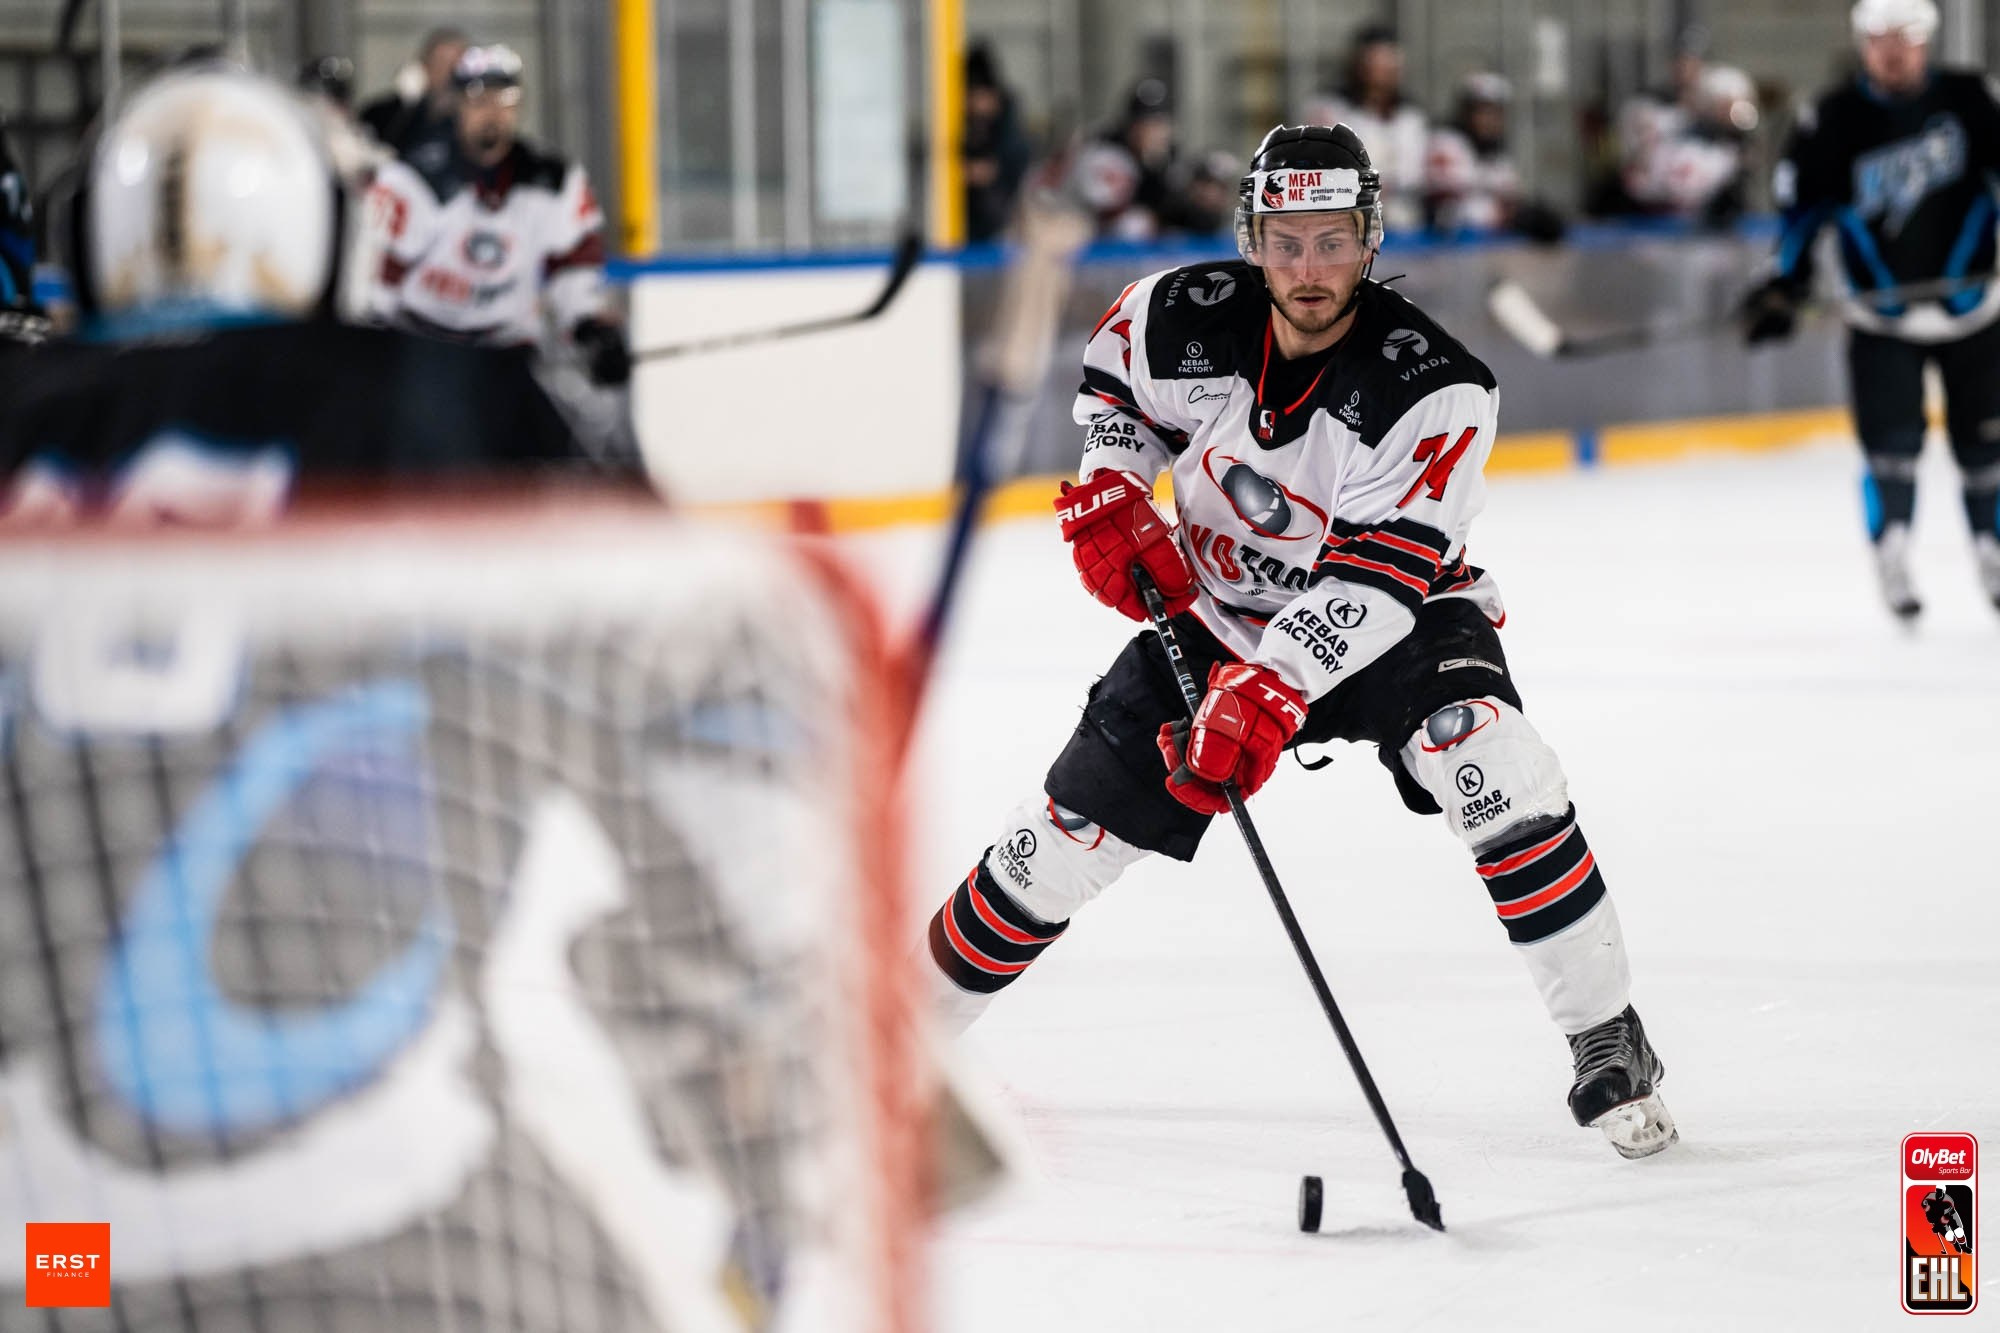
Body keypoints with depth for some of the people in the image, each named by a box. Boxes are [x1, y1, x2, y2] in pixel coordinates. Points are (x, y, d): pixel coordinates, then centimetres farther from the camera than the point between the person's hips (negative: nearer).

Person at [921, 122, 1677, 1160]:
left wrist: (1268, 688, -44)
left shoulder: (1434, 389, -29)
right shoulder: (1185, 318, -17)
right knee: (1075, 825, 1)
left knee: (1485, 759, -31)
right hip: (1211, 609, 3)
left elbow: (1377, 575, -35)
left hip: (1392, 616, -3)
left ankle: (1608, 1045, -22)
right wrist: (1108, 495, -8)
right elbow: (1109, 372, 8)